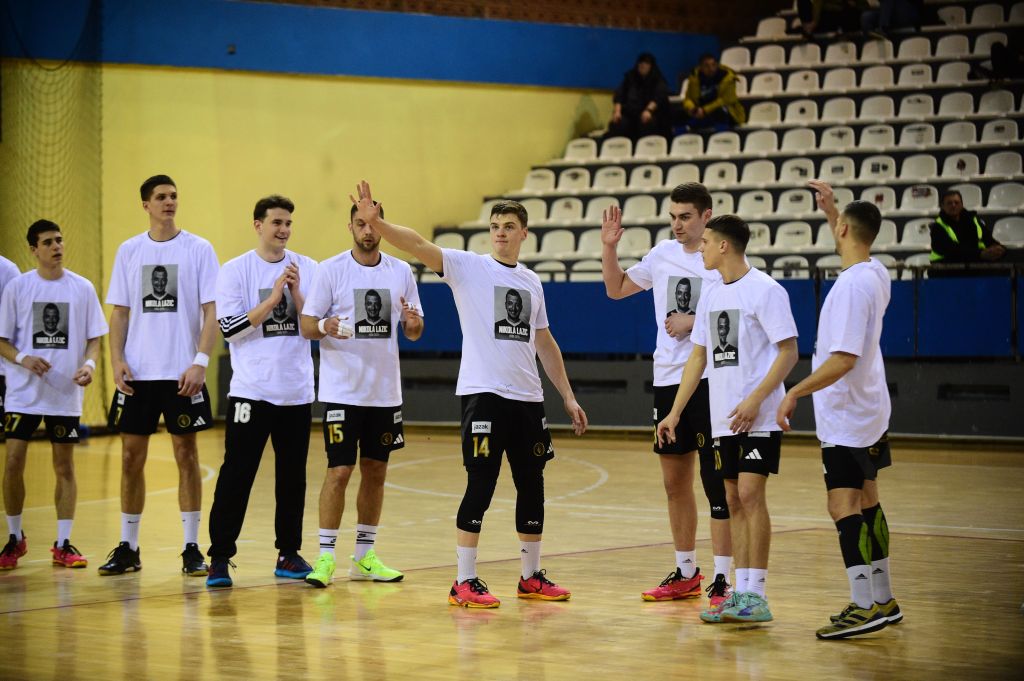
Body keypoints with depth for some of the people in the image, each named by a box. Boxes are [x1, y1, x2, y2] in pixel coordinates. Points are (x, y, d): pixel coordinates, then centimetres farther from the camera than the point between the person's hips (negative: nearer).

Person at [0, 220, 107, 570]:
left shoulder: (82, 288, 4)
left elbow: (94, 337, 8)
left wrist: (89, 364, -12)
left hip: (66, 393, 1)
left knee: (65, 466, 4)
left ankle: (63, 544, 11)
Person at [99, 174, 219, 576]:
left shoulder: (199, 249, -1)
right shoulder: (129, 251, 7)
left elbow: (211, 312, -4)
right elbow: (119, 313, 9)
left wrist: (200, 362, -15)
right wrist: (117, 360, -4)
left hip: (183, 373, -2)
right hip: (138, 373, 3)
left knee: (186, 454, 1)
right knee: (131, 457, 5)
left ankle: (192, 548, 7)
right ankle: (128, 548, 13)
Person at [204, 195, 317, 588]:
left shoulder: (307, 269, 6)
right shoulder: (235, 271, -2)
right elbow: (229, 328, -10)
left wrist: (297, 293, -11)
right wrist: (272, 299, -14)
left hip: (297, 391, 3)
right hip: (251, 390, -3)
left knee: (292, 476, 9)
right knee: (236, 475, -5)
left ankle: (289, 554, 19)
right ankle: (219, 558, -2)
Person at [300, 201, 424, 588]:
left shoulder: (401, 272, 6)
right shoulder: (331, 270, -4)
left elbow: (414, 333, 10)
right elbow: (306, 326, -4)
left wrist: (413, 323, -13)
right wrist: (326, 327, -26)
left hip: (385, 391, 4)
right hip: (341, 391, -4)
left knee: (375, 472, 9)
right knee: (339, 472, -8)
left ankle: (364, 556, 19)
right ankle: (325, 557, -3)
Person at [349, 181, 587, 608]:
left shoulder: (531, 282, 15)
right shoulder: (468, 267, -1)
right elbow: (419, 246, -17)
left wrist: (567, 396, 18)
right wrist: (375, 222, -33)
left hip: (527, 397, 6)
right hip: (483, 393, -6)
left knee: (531, 485, 9)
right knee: (481, 484, -8)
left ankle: (531, 577, 20)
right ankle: (465, 582, -3)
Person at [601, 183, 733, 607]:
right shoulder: (663, 254, 10)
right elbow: (616, 289, 21)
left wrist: (694, 321, -18)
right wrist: (608, 247, 8)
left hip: (711, 380, -6)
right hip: (668, 378, 6)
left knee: (716, 480, -6)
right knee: (675, 481, 12)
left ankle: (722, 580, -4)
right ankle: (685, 573, 23)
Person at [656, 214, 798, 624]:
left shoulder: (765, 290, -8)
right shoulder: (711, 297, 15)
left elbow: (788, 352, -12)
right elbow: (698, 357, 19)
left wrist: (755, 400, -20)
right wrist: (674, 412, 15)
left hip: (758, 417, -8)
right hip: (722, 417, 8)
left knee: (750, 493, -13)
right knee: (734, 500, 7)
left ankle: (756, 596, -11)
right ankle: (740, 593, 11)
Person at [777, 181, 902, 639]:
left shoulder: (851, 284, -21)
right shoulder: (876, 275, 5)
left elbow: (843, 359, -27)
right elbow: (856, 248, 33)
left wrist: (797, 391, -23)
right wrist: (830, 209, 33)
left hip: (846, 416, -10)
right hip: (869, 409, 10)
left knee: (844, 507, -12)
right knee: (866, 503, 16)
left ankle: (864, 606, -16)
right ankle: (882, 601, 22)